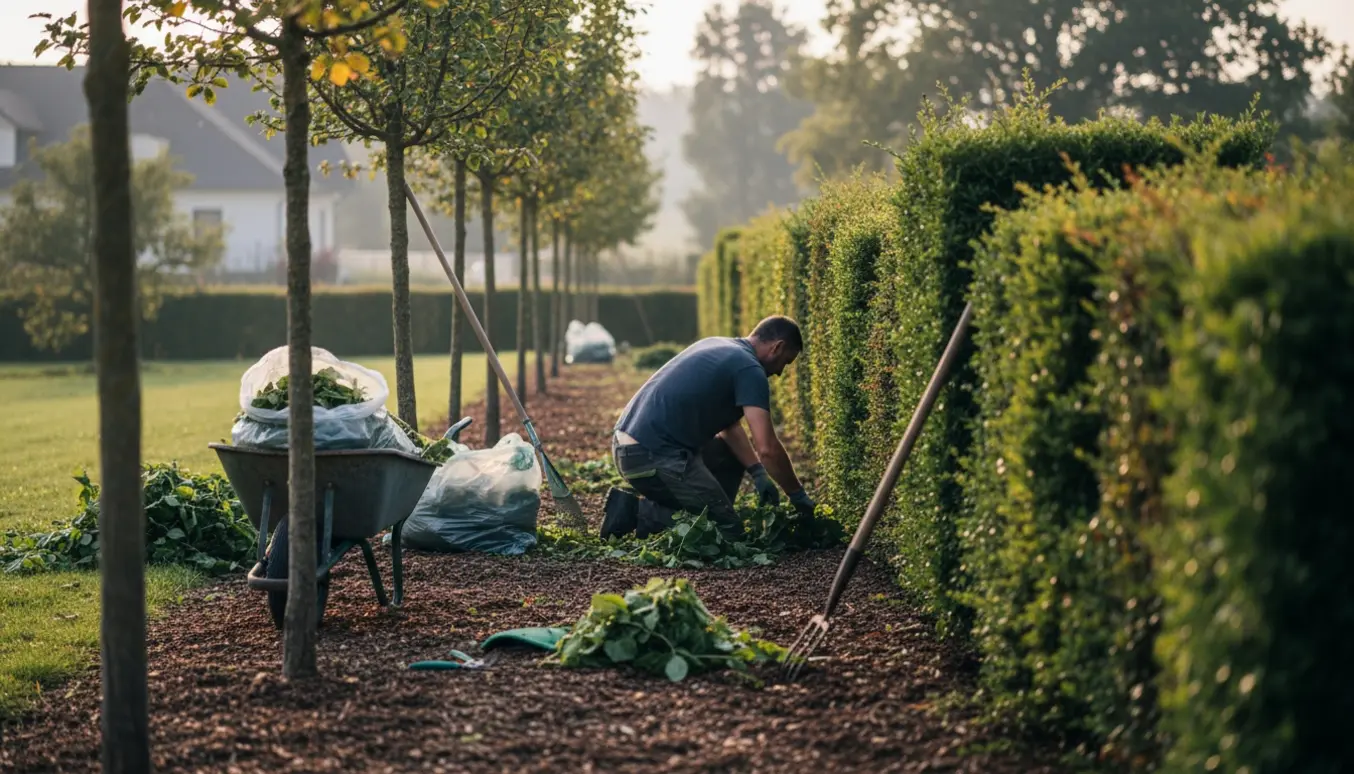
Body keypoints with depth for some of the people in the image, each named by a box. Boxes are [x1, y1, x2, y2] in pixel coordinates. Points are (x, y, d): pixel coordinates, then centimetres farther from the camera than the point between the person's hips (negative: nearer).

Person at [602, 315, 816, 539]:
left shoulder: (719, 346, 19)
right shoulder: (749, 369, -10)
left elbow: (729, 426, 24)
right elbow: (767, 448, -16)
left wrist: (757, 472, 14)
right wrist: (798, 495, -2)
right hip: (653, 457, -10)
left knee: (731, 455, 26)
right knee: (727, 530, -2)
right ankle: (643, 513, -5)